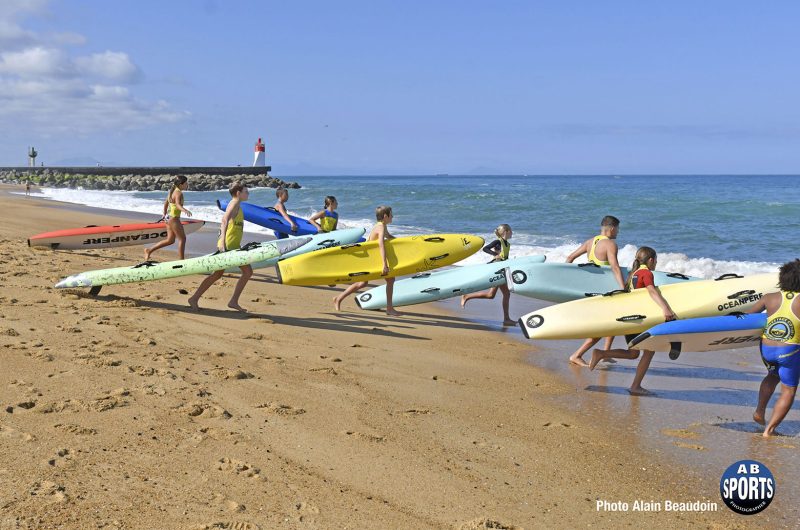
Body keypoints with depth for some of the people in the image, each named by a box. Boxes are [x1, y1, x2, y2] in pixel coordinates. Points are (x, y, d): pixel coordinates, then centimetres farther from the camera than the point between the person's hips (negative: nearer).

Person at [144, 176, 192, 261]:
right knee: (182, 239, 0)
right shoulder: (179, 193, -18)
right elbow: (178, 205, -36)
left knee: (170, 240, 15)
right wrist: (185, 210, -55)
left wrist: (165, 214, 35)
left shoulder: (172, 191, 11)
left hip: (168, 217, 10)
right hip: (174, 218, -10)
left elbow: (166, 203, 23)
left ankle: (149, 250, 19)